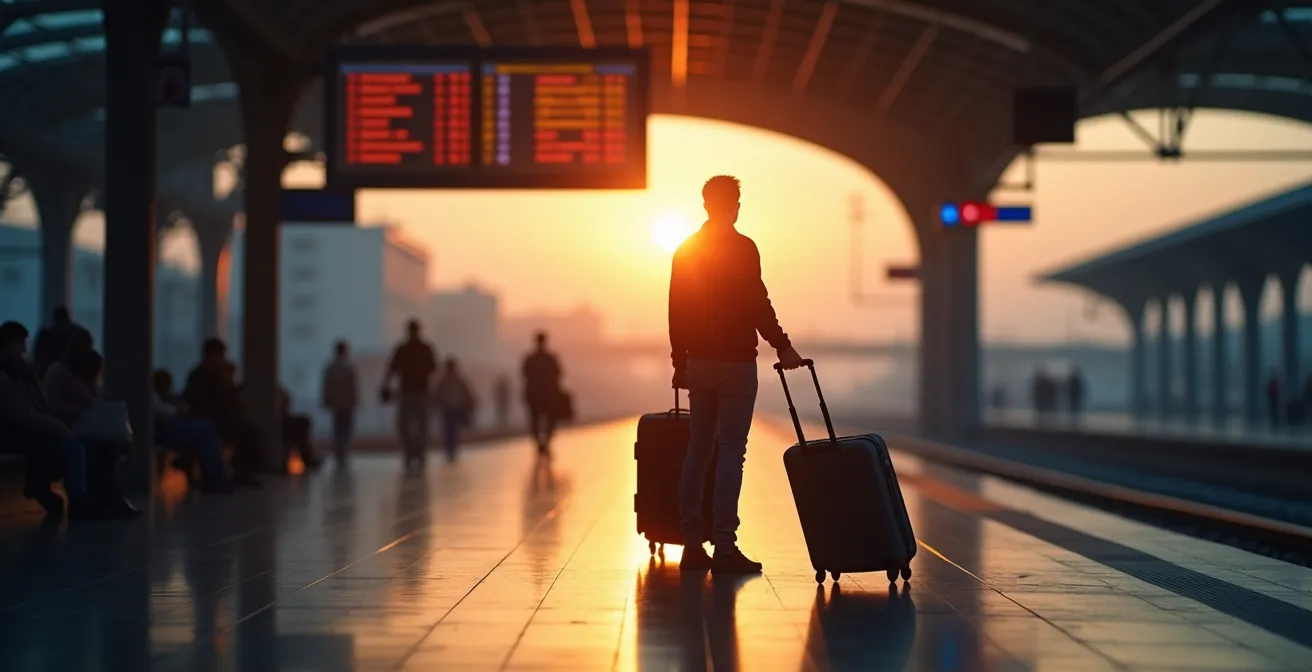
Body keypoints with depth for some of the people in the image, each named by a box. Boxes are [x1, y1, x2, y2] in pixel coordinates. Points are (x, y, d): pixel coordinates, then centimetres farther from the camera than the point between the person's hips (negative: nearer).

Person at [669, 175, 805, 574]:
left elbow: (676, 312, 12)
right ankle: (725, 547, -9)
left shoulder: (685, 250, 10)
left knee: (698, 450, 10)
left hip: (698, 362, 6)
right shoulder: (742, 248, -9)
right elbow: (757, 304, -16)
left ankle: (692, 544, 9)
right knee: (731, 452, -6)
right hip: (735, 362, -6)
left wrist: (680, 363, 18)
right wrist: (782, 347, -12)